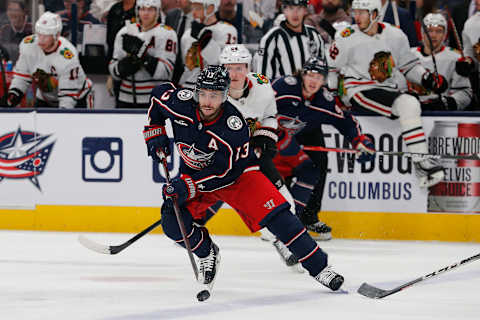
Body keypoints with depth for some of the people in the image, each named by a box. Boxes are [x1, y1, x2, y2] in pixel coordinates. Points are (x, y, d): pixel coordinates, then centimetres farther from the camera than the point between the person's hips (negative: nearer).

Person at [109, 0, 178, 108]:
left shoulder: (166, 33, -3)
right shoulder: (125, 32, 10)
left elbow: (165, 72, -13)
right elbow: (113, 70, 7)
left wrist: (143, 55, -24)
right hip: (126, 100, 5)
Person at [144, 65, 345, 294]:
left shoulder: (234, 127, -32)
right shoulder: (180, 102, -22)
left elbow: (225, 172, -27)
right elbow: (158, 95, 2)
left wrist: (189, 187, -34)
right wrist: (155, 133, -2)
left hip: (237, 172, -3)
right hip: (194, 173, 4)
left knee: (275, 215, -19)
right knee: (173, 222, -19)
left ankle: (318, 267, -10)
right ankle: (207, 253, 12)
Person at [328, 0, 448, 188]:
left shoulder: (396, 36, 7)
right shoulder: (348, 39, -3)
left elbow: (408, 66, 18)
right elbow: (330, 69, 6)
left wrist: (427, 78, 3)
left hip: (389, 90, 6)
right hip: (360, 92, -6)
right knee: (407, 105, -27)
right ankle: (421, 164, -30)